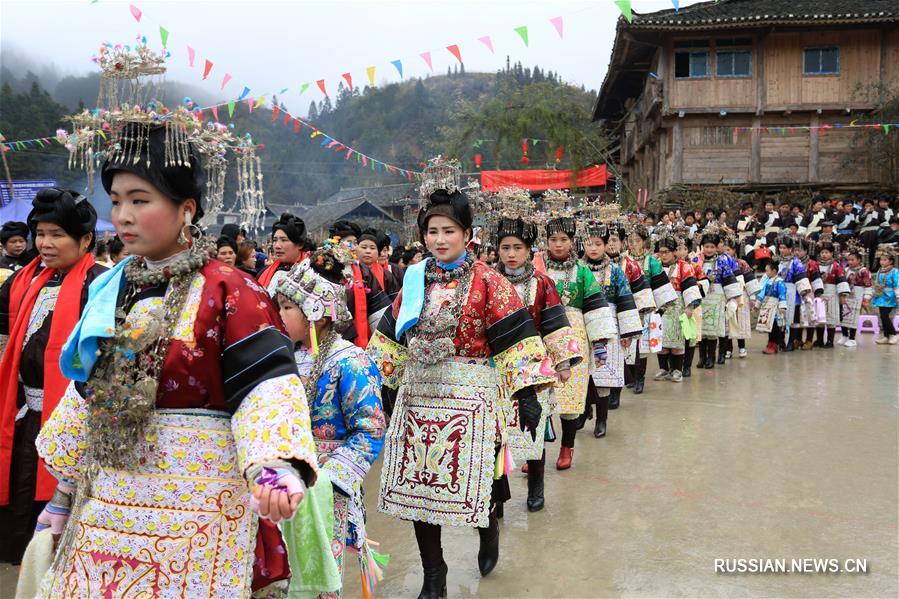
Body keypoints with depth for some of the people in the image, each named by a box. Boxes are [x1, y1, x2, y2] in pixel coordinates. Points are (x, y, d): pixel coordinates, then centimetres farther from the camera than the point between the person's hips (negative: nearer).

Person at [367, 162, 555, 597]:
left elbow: (513, 339, -9)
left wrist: (526, 392, -16)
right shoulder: (414, 280, 9)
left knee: (471, 481, 3)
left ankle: (489, 531, 39)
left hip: (469, 395, -4)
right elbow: (392, 337, 16)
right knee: (418, 485, 6)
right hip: (418, 393, 5)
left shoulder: (487, 282, -5)